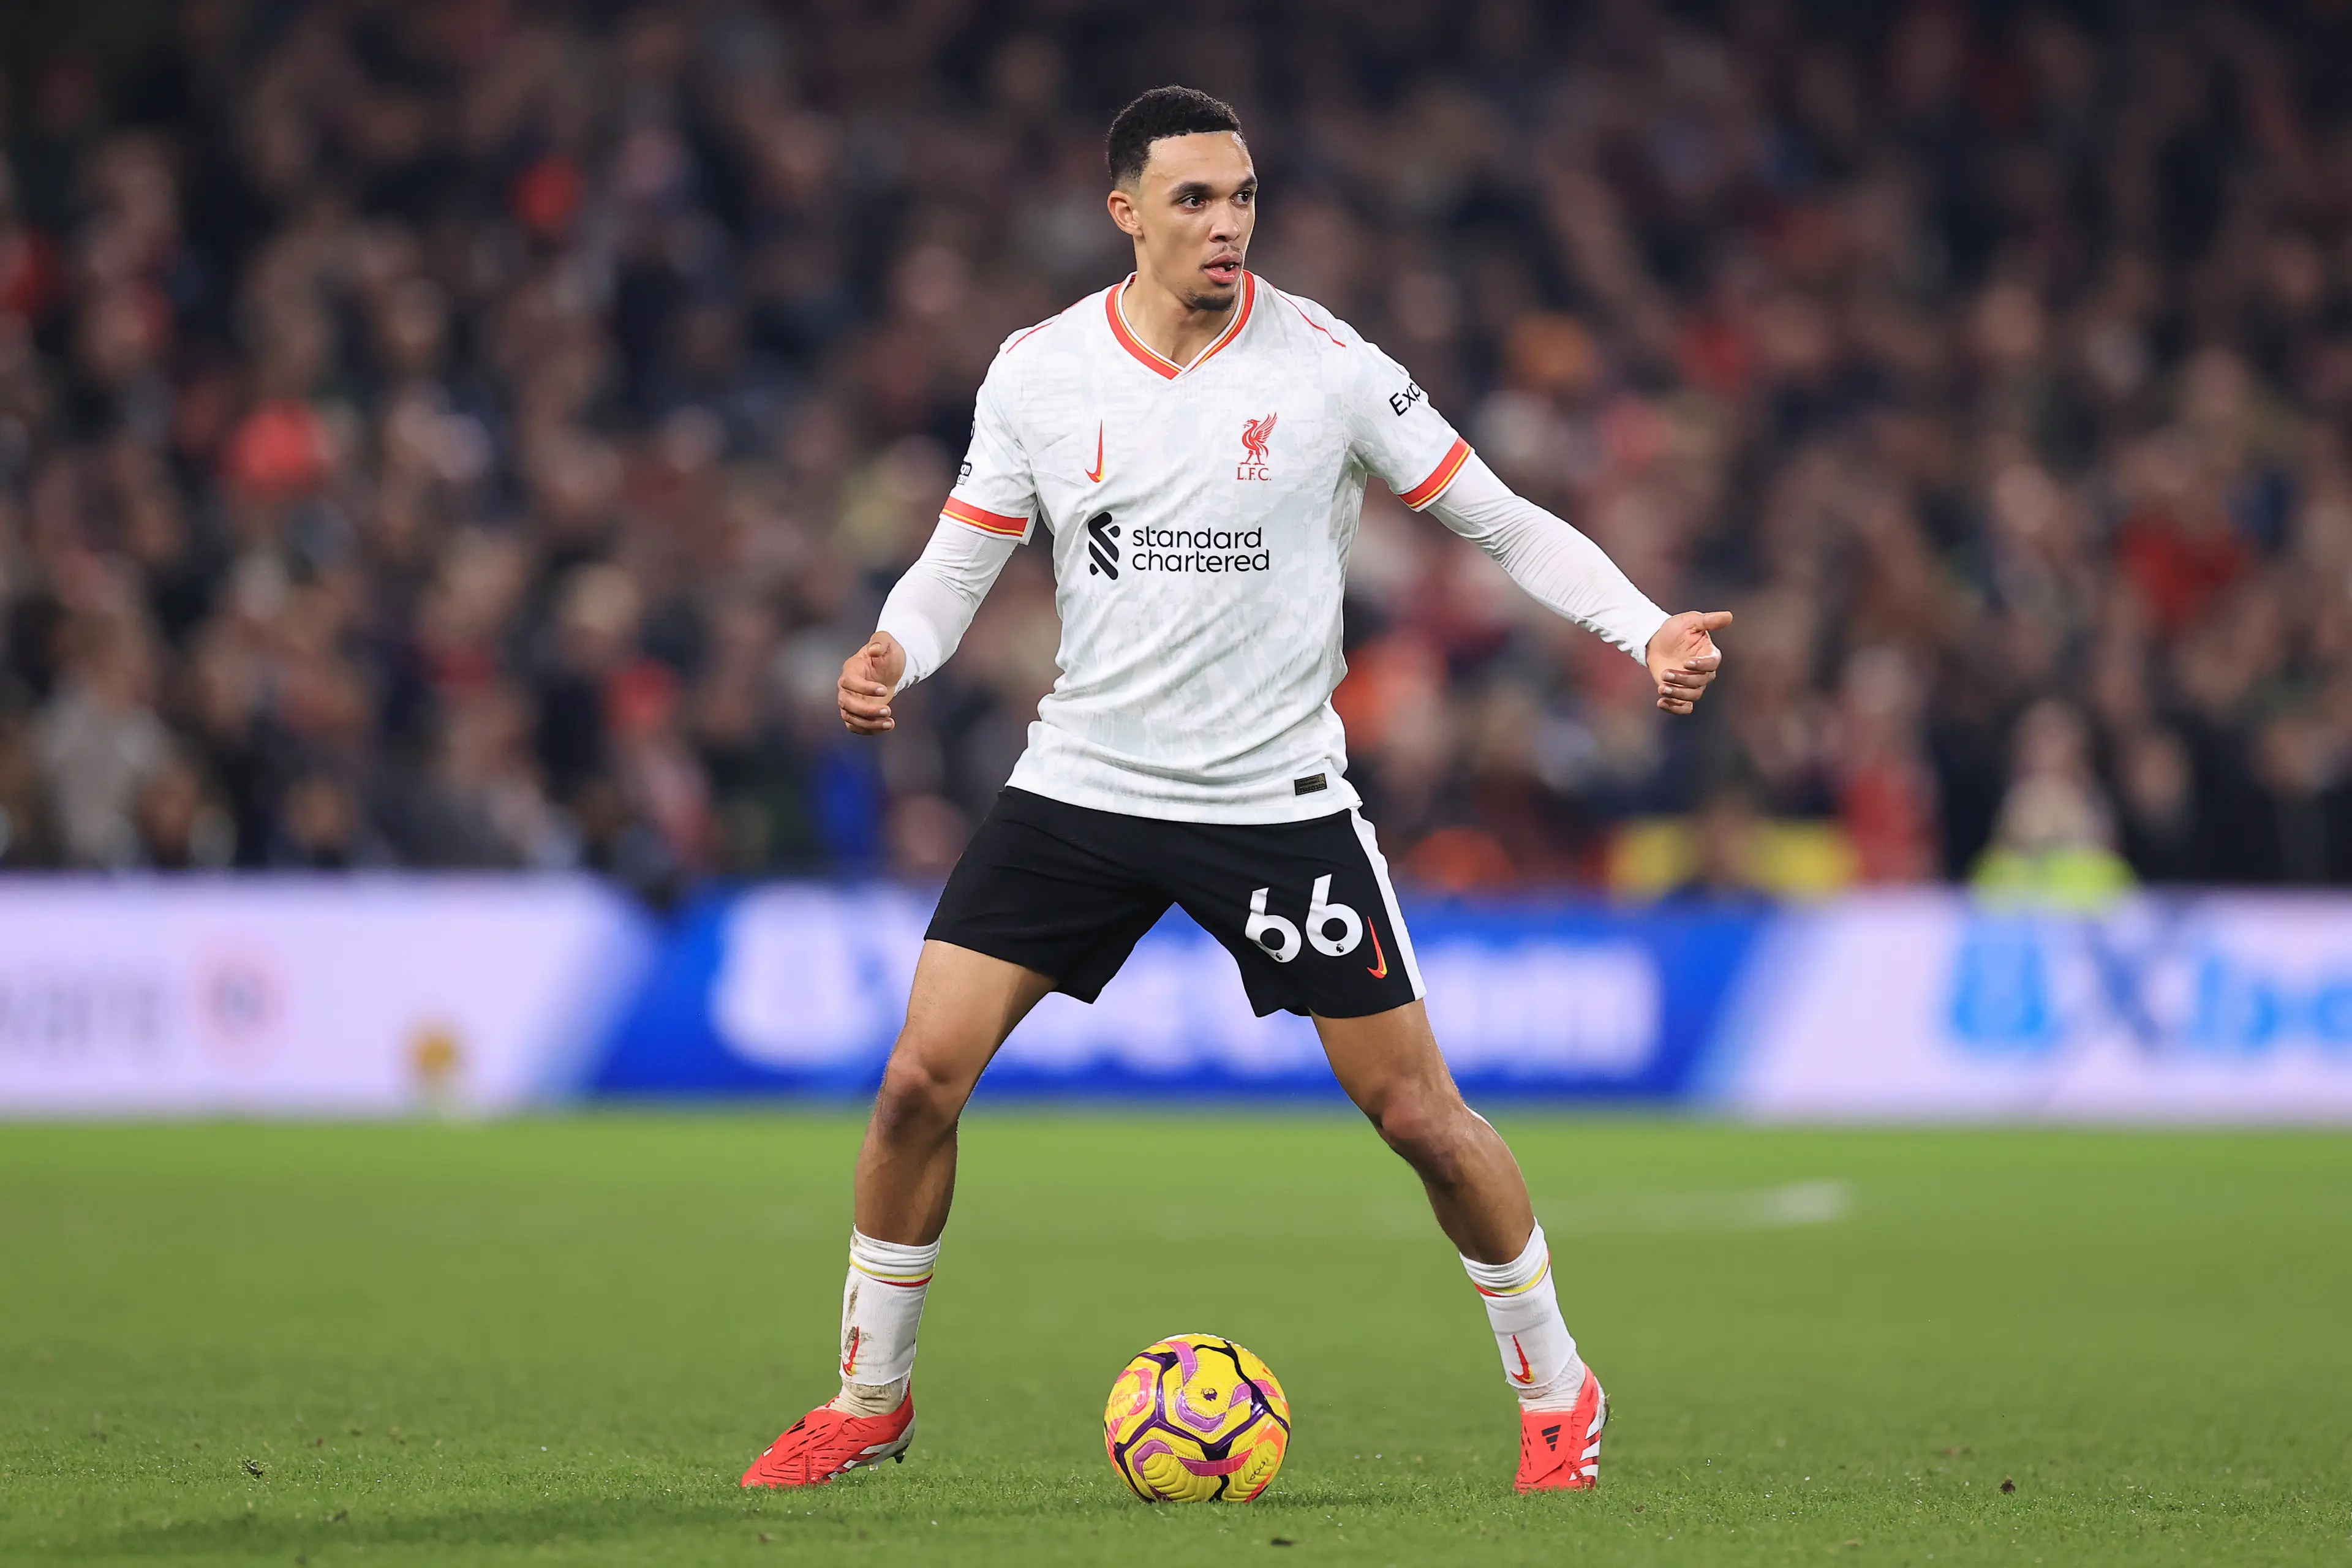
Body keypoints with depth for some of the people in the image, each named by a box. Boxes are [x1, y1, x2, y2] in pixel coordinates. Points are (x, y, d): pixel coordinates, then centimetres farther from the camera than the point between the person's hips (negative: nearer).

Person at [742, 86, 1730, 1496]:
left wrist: (1647, 630, -14)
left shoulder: (1324, 363, -8)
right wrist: (896, 655, -17)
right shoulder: (1038, 372, -2)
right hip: (1081, 784, 2)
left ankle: (1556, 1391, 19)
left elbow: (1501, 520, -1)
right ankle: (870, 1400, 12)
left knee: (1421, 1116, -3)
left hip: (1281, 798, -2)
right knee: (921, 1077, -7)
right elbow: (961, 563, 5)